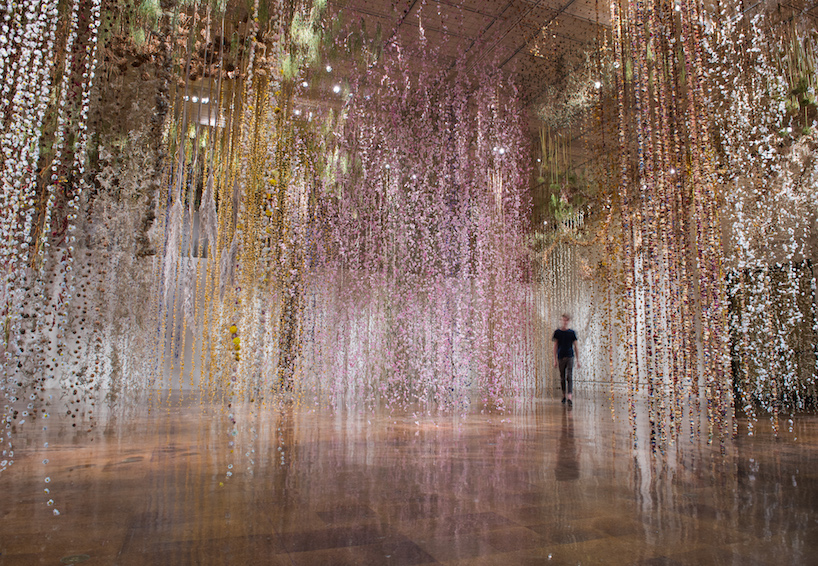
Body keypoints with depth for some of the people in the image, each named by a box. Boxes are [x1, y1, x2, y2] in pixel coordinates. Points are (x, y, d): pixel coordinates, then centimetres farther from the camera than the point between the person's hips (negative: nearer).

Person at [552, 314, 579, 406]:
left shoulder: (572, 332, 4)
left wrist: (577, 360, 5)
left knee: (569, 377, -11)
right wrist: (555, 360, 1)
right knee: (562, 378, 8)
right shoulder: (557, 332, 3)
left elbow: (575, 347, 8)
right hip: (561, 357, 1)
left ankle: (570, 397, -18)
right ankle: (564, 395, 24)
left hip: (570, 357, -1)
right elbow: (555, 346, 5)